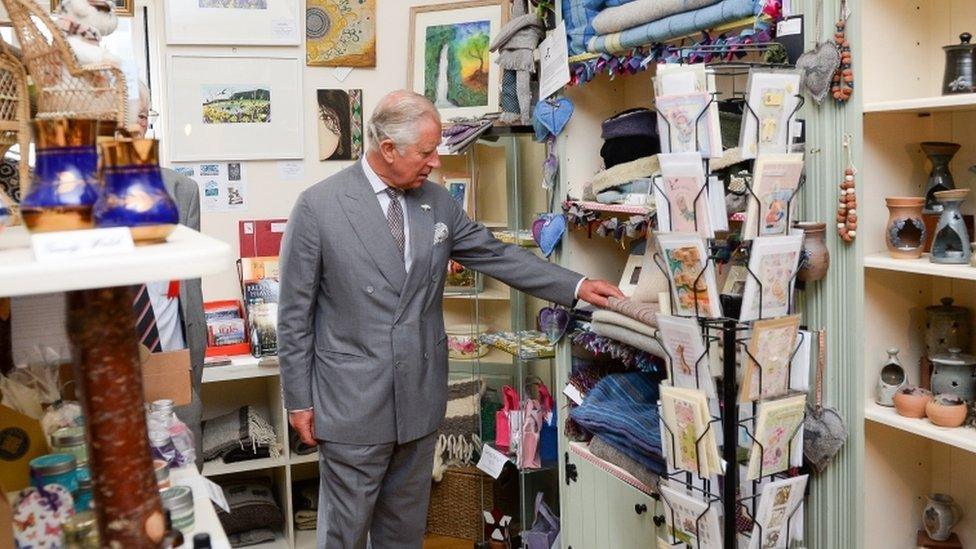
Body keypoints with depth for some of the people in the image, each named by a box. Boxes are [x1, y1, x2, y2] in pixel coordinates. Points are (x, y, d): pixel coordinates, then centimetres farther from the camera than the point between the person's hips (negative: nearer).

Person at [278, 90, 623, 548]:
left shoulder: (437, 202, 3)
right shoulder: (318, 206, -10)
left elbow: (496, 255, 9)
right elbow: (295, 312, -6)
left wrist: (575, 286, 2)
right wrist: (299, 399, -4)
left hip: (420, 397, 5)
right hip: (352, 402, -4)